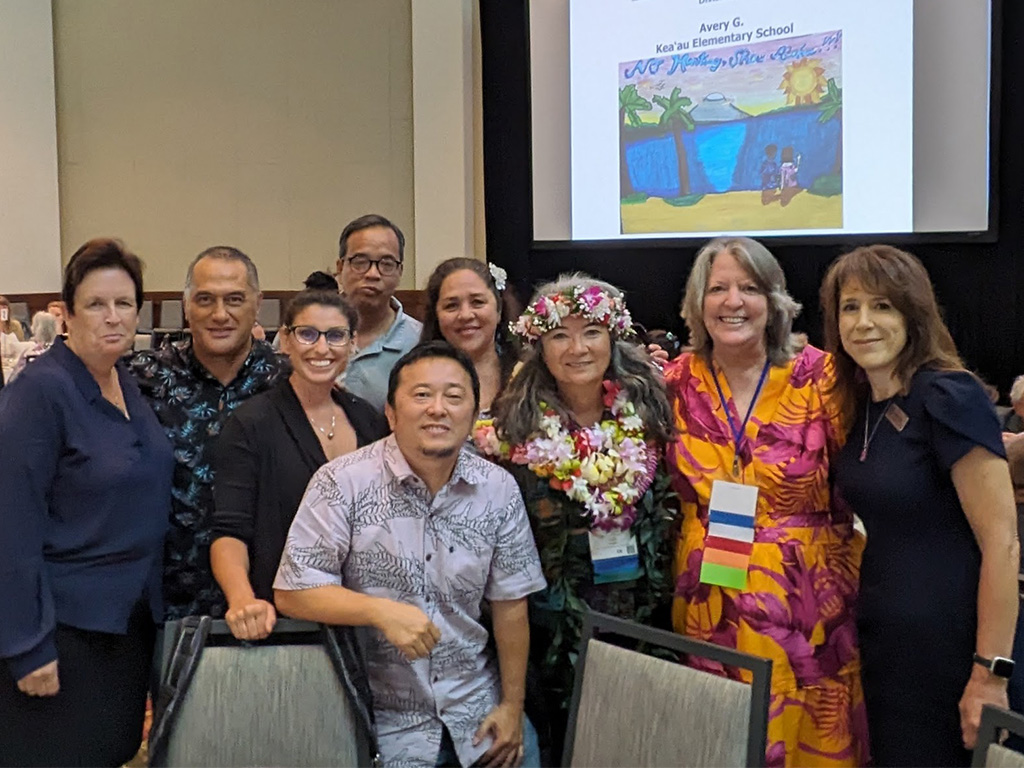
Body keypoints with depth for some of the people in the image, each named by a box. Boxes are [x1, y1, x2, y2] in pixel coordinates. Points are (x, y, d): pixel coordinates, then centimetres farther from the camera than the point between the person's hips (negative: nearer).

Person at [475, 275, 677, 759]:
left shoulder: (645, 411, -4)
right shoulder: (515, 427, -11)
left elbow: (665, 513, 7)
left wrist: (662, 598, 5)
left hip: (641, 617, 2)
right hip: (556, 628, -2)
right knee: (564, 743, 11)